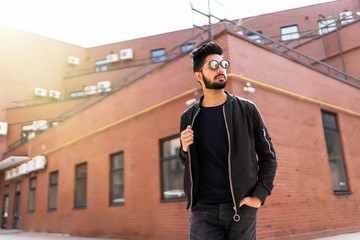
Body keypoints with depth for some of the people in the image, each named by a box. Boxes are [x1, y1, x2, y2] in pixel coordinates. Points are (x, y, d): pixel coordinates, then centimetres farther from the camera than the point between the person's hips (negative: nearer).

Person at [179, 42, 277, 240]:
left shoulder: (246, 109, 2)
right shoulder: (189, 118, 5)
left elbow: (267, 155, 6)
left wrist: (259, 195, -4)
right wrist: (185, 149, -6)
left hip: (242, 207, 0)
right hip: (203, 210, 1)